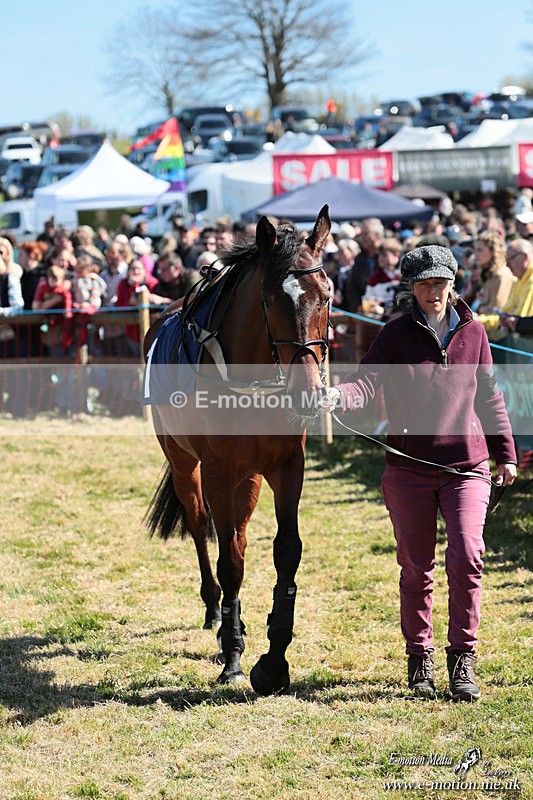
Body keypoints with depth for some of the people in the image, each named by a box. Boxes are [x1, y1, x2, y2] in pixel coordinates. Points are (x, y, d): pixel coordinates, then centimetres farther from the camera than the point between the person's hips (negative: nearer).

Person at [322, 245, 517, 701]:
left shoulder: (473, 333, 6)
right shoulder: (397, 335, -1)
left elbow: (490, 398, 15)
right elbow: (366, 383, -14)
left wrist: (505, 454, 15)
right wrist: (337, 397, -35)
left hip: (466, 465, 0)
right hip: (409, 470, 0)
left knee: (466, 555, -16)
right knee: (416, 569, 8)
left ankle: (462, 660, -5)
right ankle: (419, 660, 24)